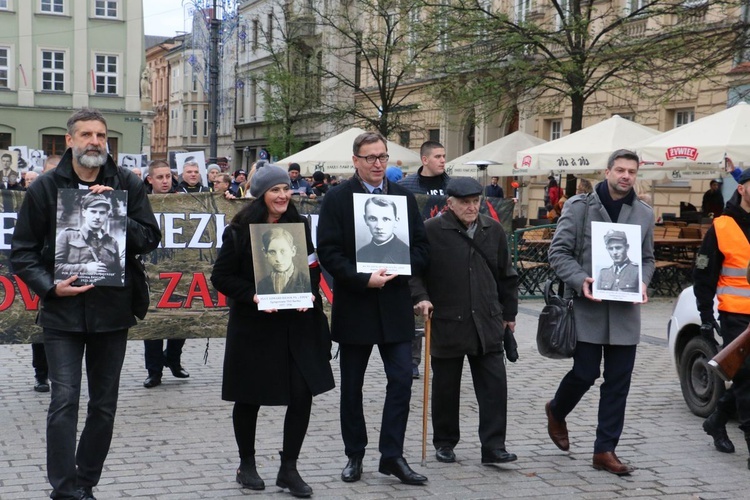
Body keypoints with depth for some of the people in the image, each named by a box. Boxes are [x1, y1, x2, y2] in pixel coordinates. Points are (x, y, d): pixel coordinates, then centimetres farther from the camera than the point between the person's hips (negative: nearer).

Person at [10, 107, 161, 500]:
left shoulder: (128, 186, 3)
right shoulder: (45, 187, 1)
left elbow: (150, 239, -2)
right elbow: (22, 251, 3)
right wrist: (49, 286, -13)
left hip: (112, 309, 2)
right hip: (62, 309, -2)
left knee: (104, 405, 10)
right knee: (64, 401, -9)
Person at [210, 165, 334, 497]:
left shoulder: (299, 226, 6)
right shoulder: (239, 232, -6)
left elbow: (313, 269, 13)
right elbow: (221, 277, -5)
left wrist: (310, 292, -6)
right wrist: (252, 296, -19)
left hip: (297, 325, 3)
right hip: (253, 326, -3)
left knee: (303, 394, -3)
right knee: (249, 398, 8)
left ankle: (289, 469, 10)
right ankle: (247, 464, 28)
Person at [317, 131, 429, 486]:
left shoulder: (404, 197, 8)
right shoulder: (337, 199, -3)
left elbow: (421, 245, 8)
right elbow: (328, 251, -10)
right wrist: (363, 279, -19)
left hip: (395, 304, 2)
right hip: (354, 305, -2)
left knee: (401, 379, -3)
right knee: (351, 386, 8)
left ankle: (392, 455, 7)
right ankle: (354, 455, 21)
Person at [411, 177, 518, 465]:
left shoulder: (493, 230, 8)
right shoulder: (431, 231, -6)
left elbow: (506, 275, 16)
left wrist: (509, 312, 18)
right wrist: (421, 298, -18)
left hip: (487, 324, 3)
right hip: (446, 323, -3)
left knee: (495, 386, 0)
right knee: (445, 387, 9)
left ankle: (493, 447, 6)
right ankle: (444, 443, 24)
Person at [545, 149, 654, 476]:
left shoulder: (644, 214, 10)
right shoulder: (581, 206, -3)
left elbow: (647, 258, 18)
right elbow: (559, 251, -4)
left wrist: (642, 282, -3)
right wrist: (580, 280, -18)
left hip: (626, 311, 4)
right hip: (588, 307, -4)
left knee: (618, 382, 4)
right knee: (585, 373, 0)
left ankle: (605, 450, 14)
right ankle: (556, 412, 33)